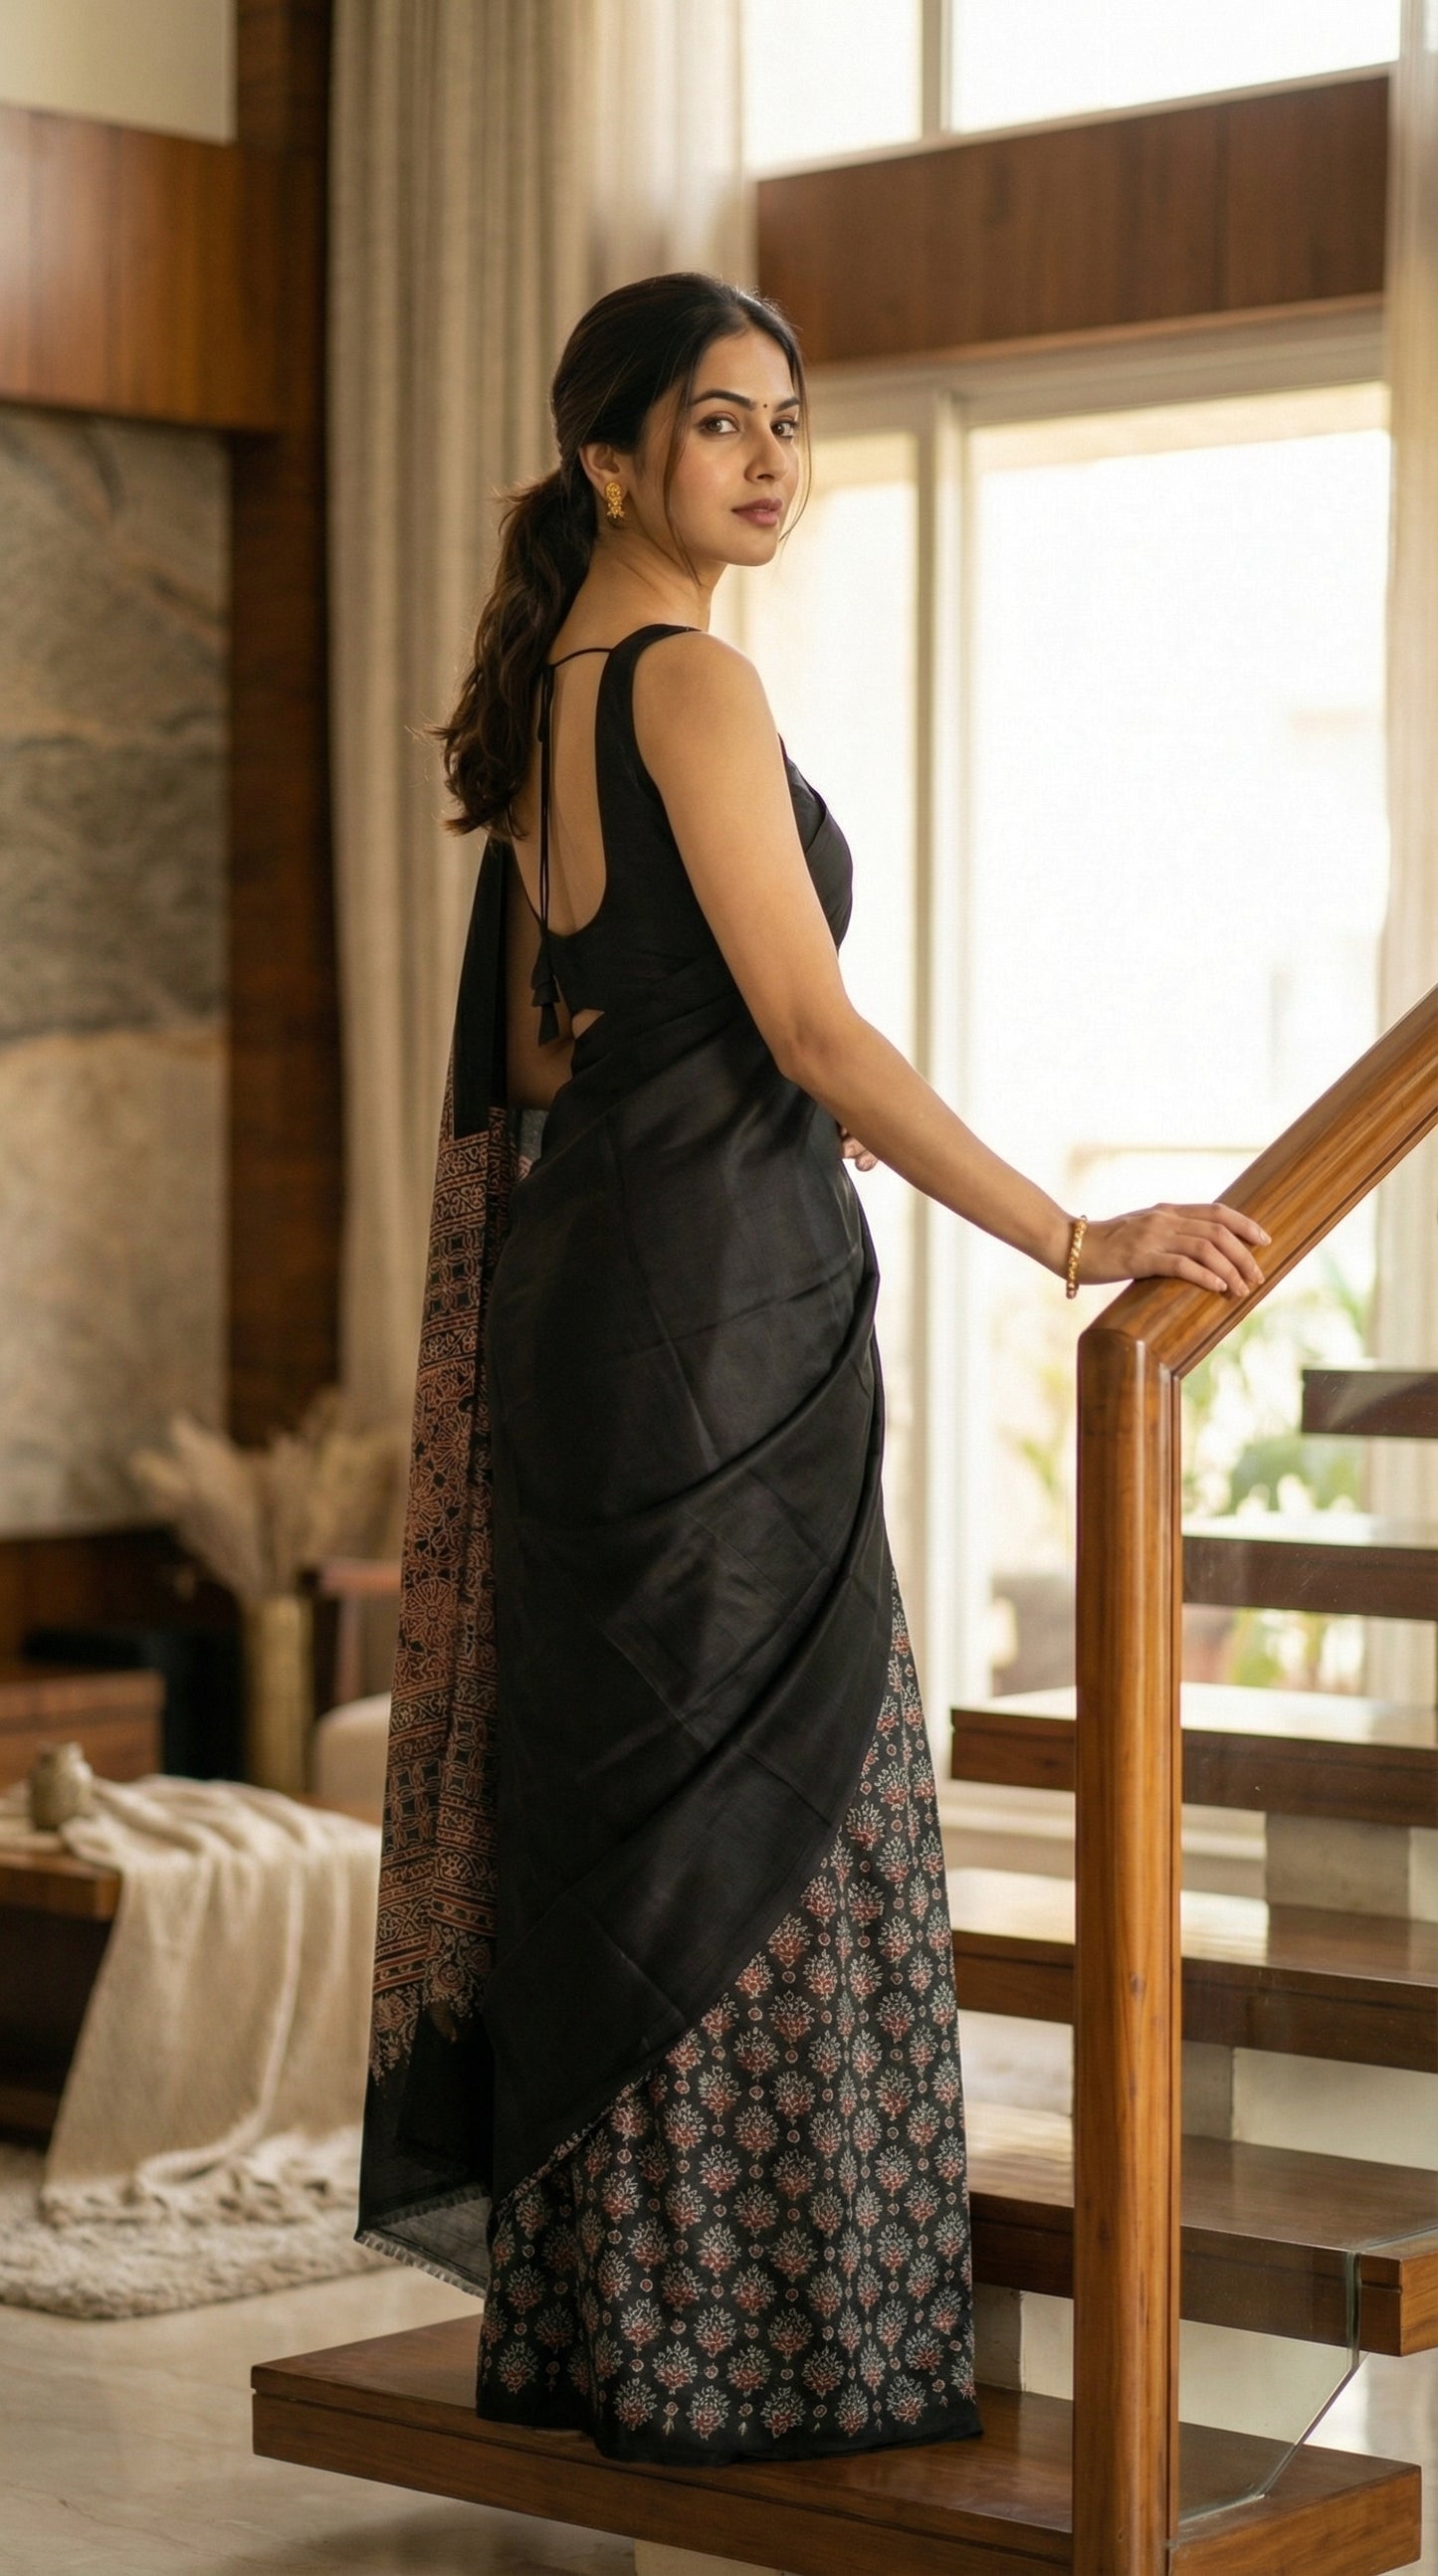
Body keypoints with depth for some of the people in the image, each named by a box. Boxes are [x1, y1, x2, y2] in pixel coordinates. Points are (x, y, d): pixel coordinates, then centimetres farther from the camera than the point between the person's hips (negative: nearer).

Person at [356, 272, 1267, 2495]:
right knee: (756, 1805, -3)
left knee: (623, 1790, 13)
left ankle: (595, 2305, 21)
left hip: (580, 1273, 10)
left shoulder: (555, 688, 15)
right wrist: (1074, 1239, -18)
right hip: (715, 1305, -10)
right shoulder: (691, 680, -14)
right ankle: (761, 2331, 5)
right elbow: (813, 1027, -19)